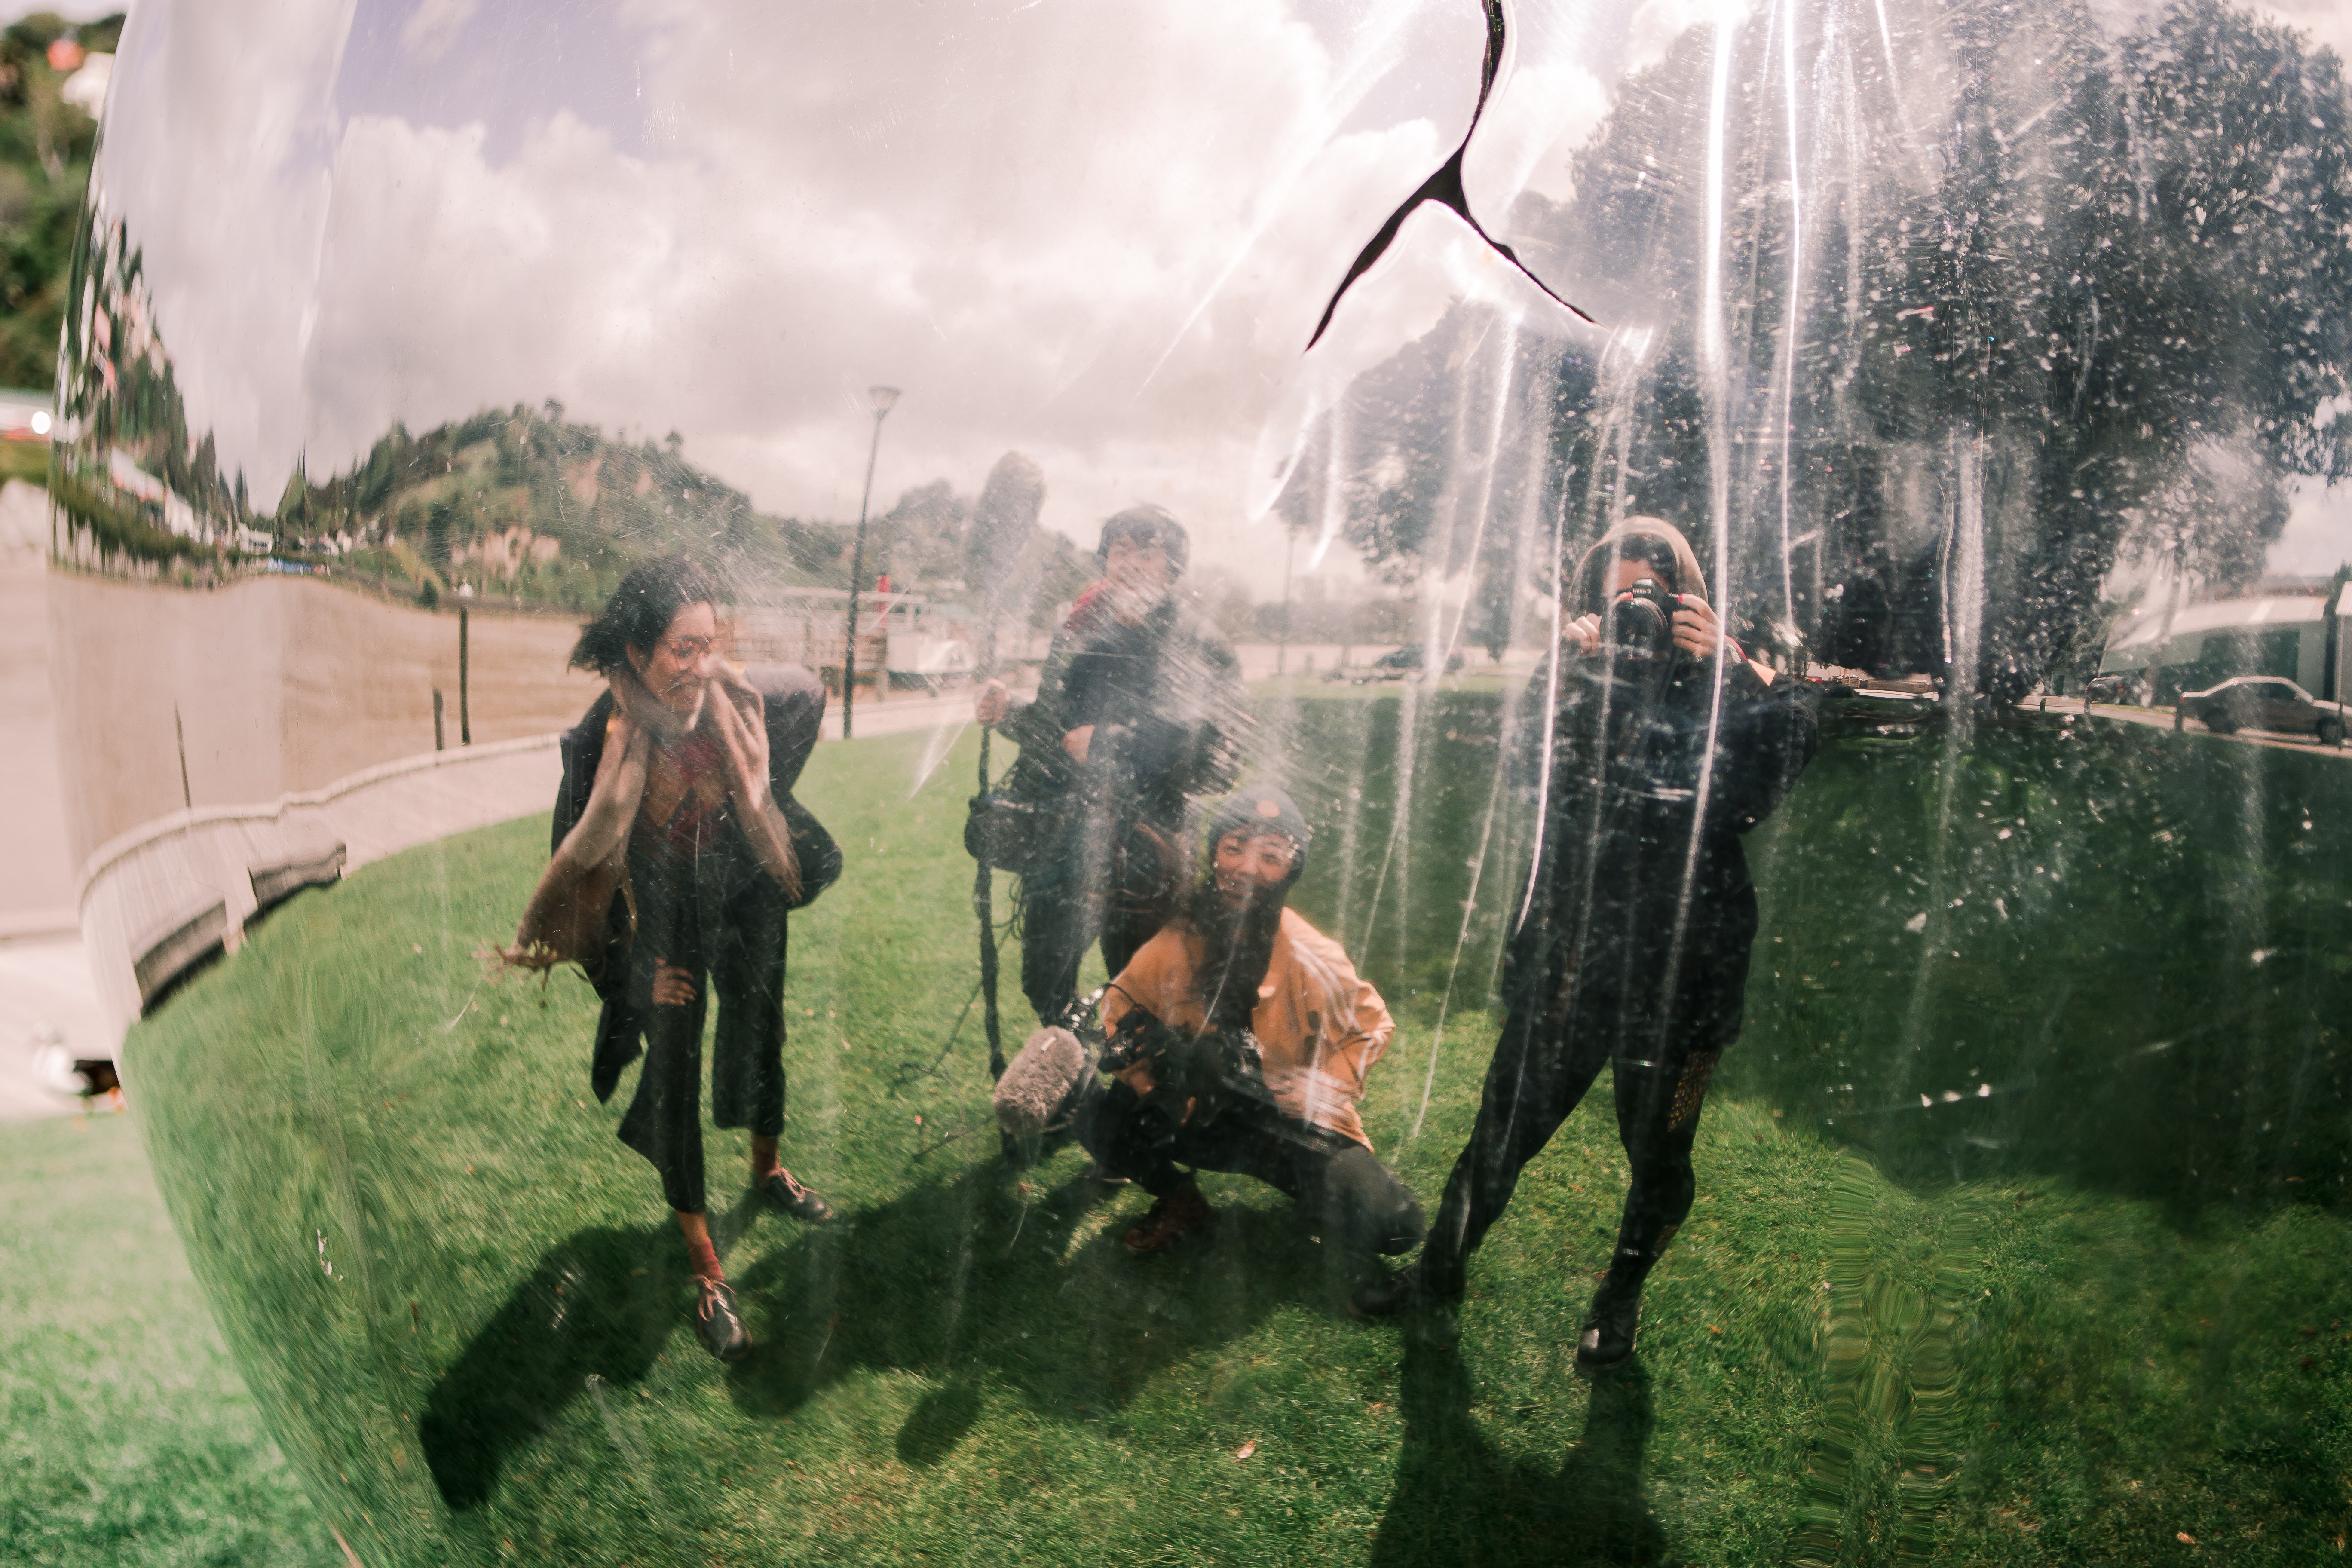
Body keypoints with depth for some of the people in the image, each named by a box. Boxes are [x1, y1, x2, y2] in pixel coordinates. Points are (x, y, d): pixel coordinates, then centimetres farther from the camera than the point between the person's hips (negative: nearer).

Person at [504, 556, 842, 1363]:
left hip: (745, 903, 3)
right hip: (661, 923, -3)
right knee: (672, 1073, 1)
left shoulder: (742, 702, -21)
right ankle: (705, 1268, 13)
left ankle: (766, 1169, 51)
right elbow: (582, 865, -15)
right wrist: (635, 973, -10)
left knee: (759, 1033, 22)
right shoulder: (603, 740, -26)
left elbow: (810, 695, 4)